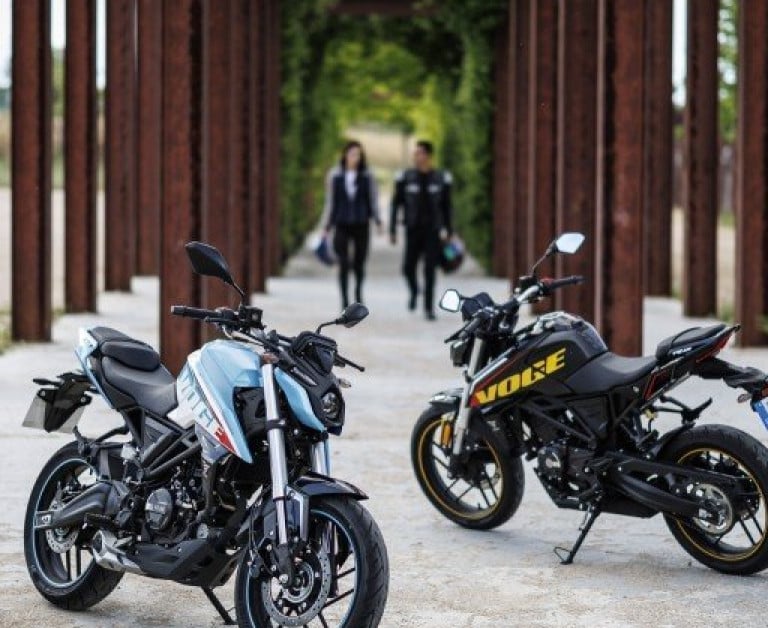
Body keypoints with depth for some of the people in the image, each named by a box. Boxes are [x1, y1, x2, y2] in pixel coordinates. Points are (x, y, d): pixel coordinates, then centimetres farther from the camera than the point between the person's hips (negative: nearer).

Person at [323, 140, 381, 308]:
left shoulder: (367, 176, -2)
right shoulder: (335, 175, -1)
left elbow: (373, 200, 1)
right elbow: (330, 201, 5)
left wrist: (377, 220, -13)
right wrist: (327, 226, 4)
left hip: (361, 225, 0)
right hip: (342, 225, 0)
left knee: (359, 264, 6)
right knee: (344, 264, -8)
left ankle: (358, 291, 34)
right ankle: (344, 299, 1)